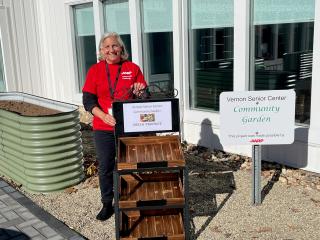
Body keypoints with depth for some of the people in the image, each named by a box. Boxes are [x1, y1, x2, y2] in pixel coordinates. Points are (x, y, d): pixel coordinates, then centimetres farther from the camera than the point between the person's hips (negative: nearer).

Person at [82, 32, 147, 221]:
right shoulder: (95, 70, 3)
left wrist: (139, 92, -17)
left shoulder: (133, 68, 4)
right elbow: (88, 100, -2)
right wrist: (104, 116, -18)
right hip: (103, 128, 0)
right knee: (105, 167, 8)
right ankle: (107, 204, 23)